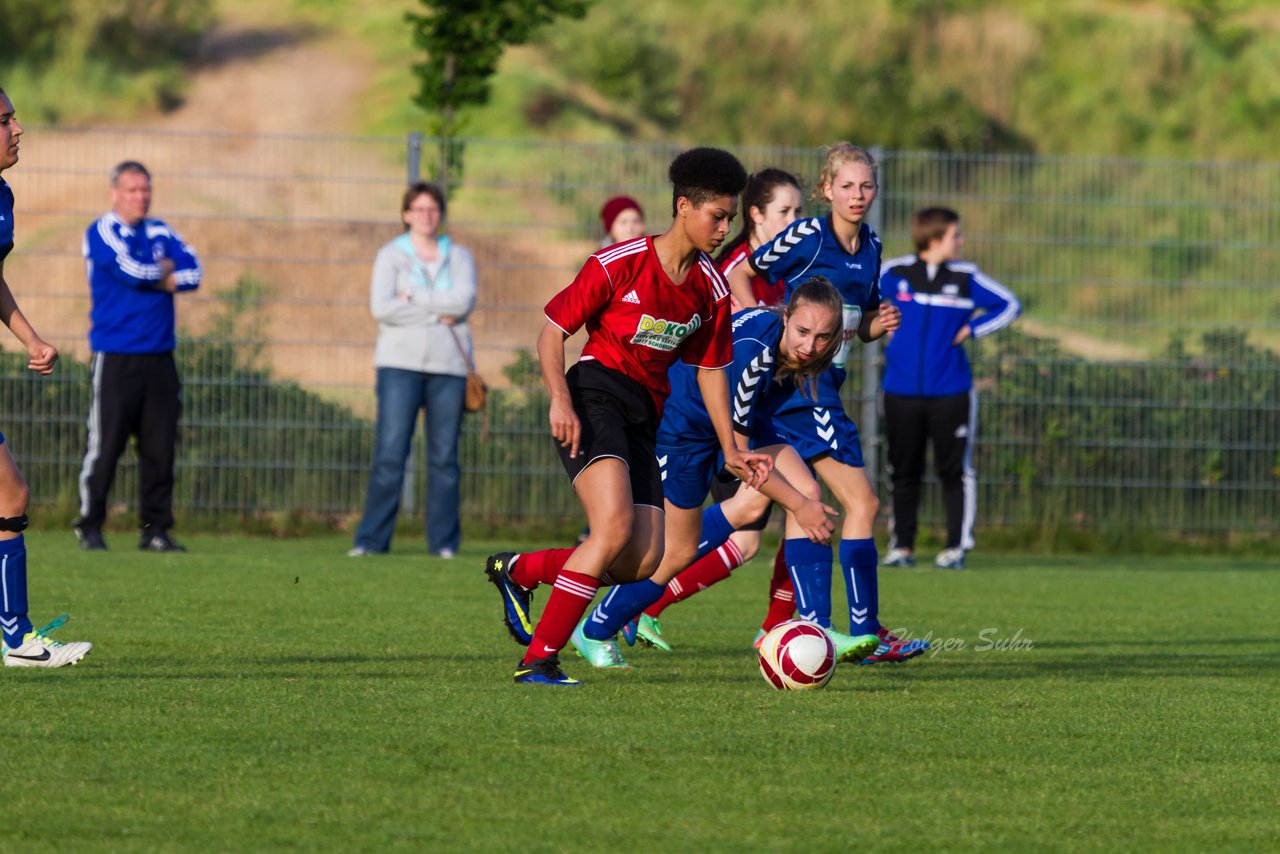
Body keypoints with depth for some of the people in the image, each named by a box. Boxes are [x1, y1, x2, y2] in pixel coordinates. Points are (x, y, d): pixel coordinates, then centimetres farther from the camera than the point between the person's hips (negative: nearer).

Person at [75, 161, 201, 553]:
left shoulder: (161, 233, 15)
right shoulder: (102, 232, -3)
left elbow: (192, 274, 2)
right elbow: (133, 271, -17)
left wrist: (148, 278, -10)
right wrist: (166, 269, 1)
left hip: (159, 357, 5)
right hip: (115, 357, -5)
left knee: (160, 447, 3)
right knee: (105, 444, -5)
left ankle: (156, 528, 8)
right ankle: (90, 526, 5)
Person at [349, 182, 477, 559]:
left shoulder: (458, 257, 14)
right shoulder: (390, 256, 8)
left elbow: (465, 300, -5)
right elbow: (382, 307, -7)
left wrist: (413, 297, -7)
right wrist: (438, 313, -6)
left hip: (448, 363, 2)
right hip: (400, 363, -2)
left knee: (444, 456, -1)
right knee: (390, 454, -9)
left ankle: (444, 541, 4)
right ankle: (372, 539, -8)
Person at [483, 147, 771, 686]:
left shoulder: (711, 288, 9)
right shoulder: (619, 263, -9)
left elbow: (710, 369, 19)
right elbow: (553, 330, -6)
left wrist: (730, 450, 13)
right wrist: (560, 400, -21)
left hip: (644, 418, 7)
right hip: (595, 394, -7)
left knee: (644, 561, -5)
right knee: (614, 529, -27)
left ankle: (517, 569, 16)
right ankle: (538, 660, -22)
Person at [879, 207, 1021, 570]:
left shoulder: (965, 277, 1)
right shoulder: (895, 273, 0)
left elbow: (1009, 305, 9)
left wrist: (971, 329, -1)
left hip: (950, 391, -1)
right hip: (901, 391, 1)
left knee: (955, 472, -2)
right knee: (904, 473, 8)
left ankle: (956, 547, 3)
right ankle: (902, 546, 17)